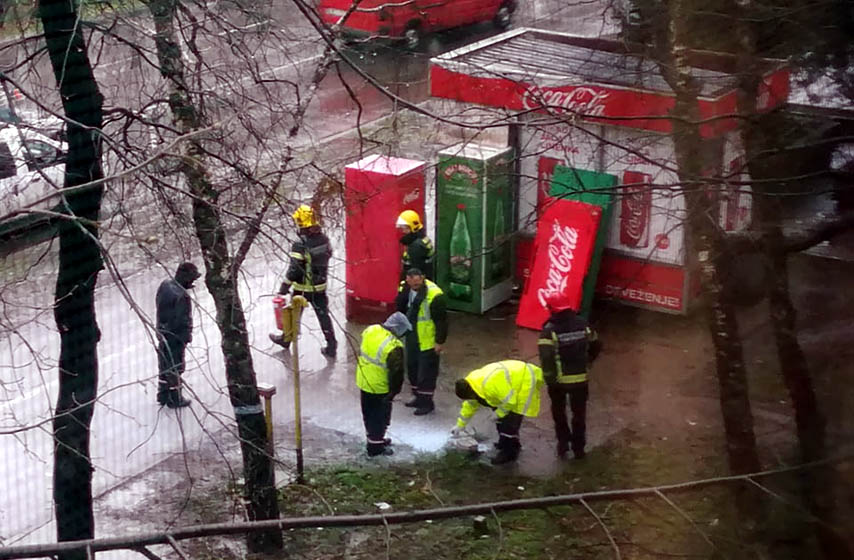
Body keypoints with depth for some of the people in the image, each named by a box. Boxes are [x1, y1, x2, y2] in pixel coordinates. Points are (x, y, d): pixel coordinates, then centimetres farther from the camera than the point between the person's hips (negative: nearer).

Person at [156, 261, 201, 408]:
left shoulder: (165, 285, -3)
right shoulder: (182, 296, -31)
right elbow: (183, 320, -25)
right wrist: (187, 335, -10)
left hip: (162, 332, 8)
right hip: (176, 336, -8)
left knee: (164, 365, 21)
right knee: (175, 367, 7)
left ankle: (163, 396, 34)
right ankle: (175, 399, 19)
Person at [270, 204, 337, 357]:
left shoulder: (300, 245, -25)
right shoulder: (324, 239, -7)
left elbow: (294, 270, -24)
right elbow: (328, 255, 11)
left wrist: (284, 288, -15)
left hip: (303, 288, -4)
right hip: (320, 286, 4)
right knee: (323, 314, 12)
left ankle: (286, 339, 37)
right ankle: (331, 346, 11)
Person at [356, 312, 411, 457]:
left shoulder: (370, 330, -5)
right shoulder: (394, 347, -28)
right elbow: (397, 372, -23)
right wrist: (394, 390, -9)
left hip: (363, 381, 7)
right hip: (379, 387, -7)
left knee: (368, 414, 23)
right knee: (380, 416, 11)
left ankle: (374, 438, 42)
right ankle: (375, 447, 21)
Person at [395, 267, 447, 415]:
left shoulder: (434, 295, -24)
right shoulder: (408, 290, -2)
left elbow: (441, 320, -19)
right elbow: (400, 306, -2)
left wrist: (440, 341, -16)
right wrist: (404, 290, -17)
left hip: (427, 341, -8)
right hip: (412, 337, 8)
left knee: (426, 372, 0)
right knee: (412, 367, 19)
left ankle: (426, 402, 13)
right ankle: (418, 397, 35)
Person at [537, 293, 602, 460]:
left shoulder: (550, 330, -19)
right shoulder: (582, 324, -4)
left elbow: (546, 358, -25)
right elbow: (596, 346, 8)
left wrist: (549, 379, -14)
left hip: (559, 379, -3)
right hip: (580, 378, 3)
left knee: (559, 411, 21)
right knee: (579, 413, 18)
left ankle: (563, 442, 24)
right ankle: (578, 447, 23)